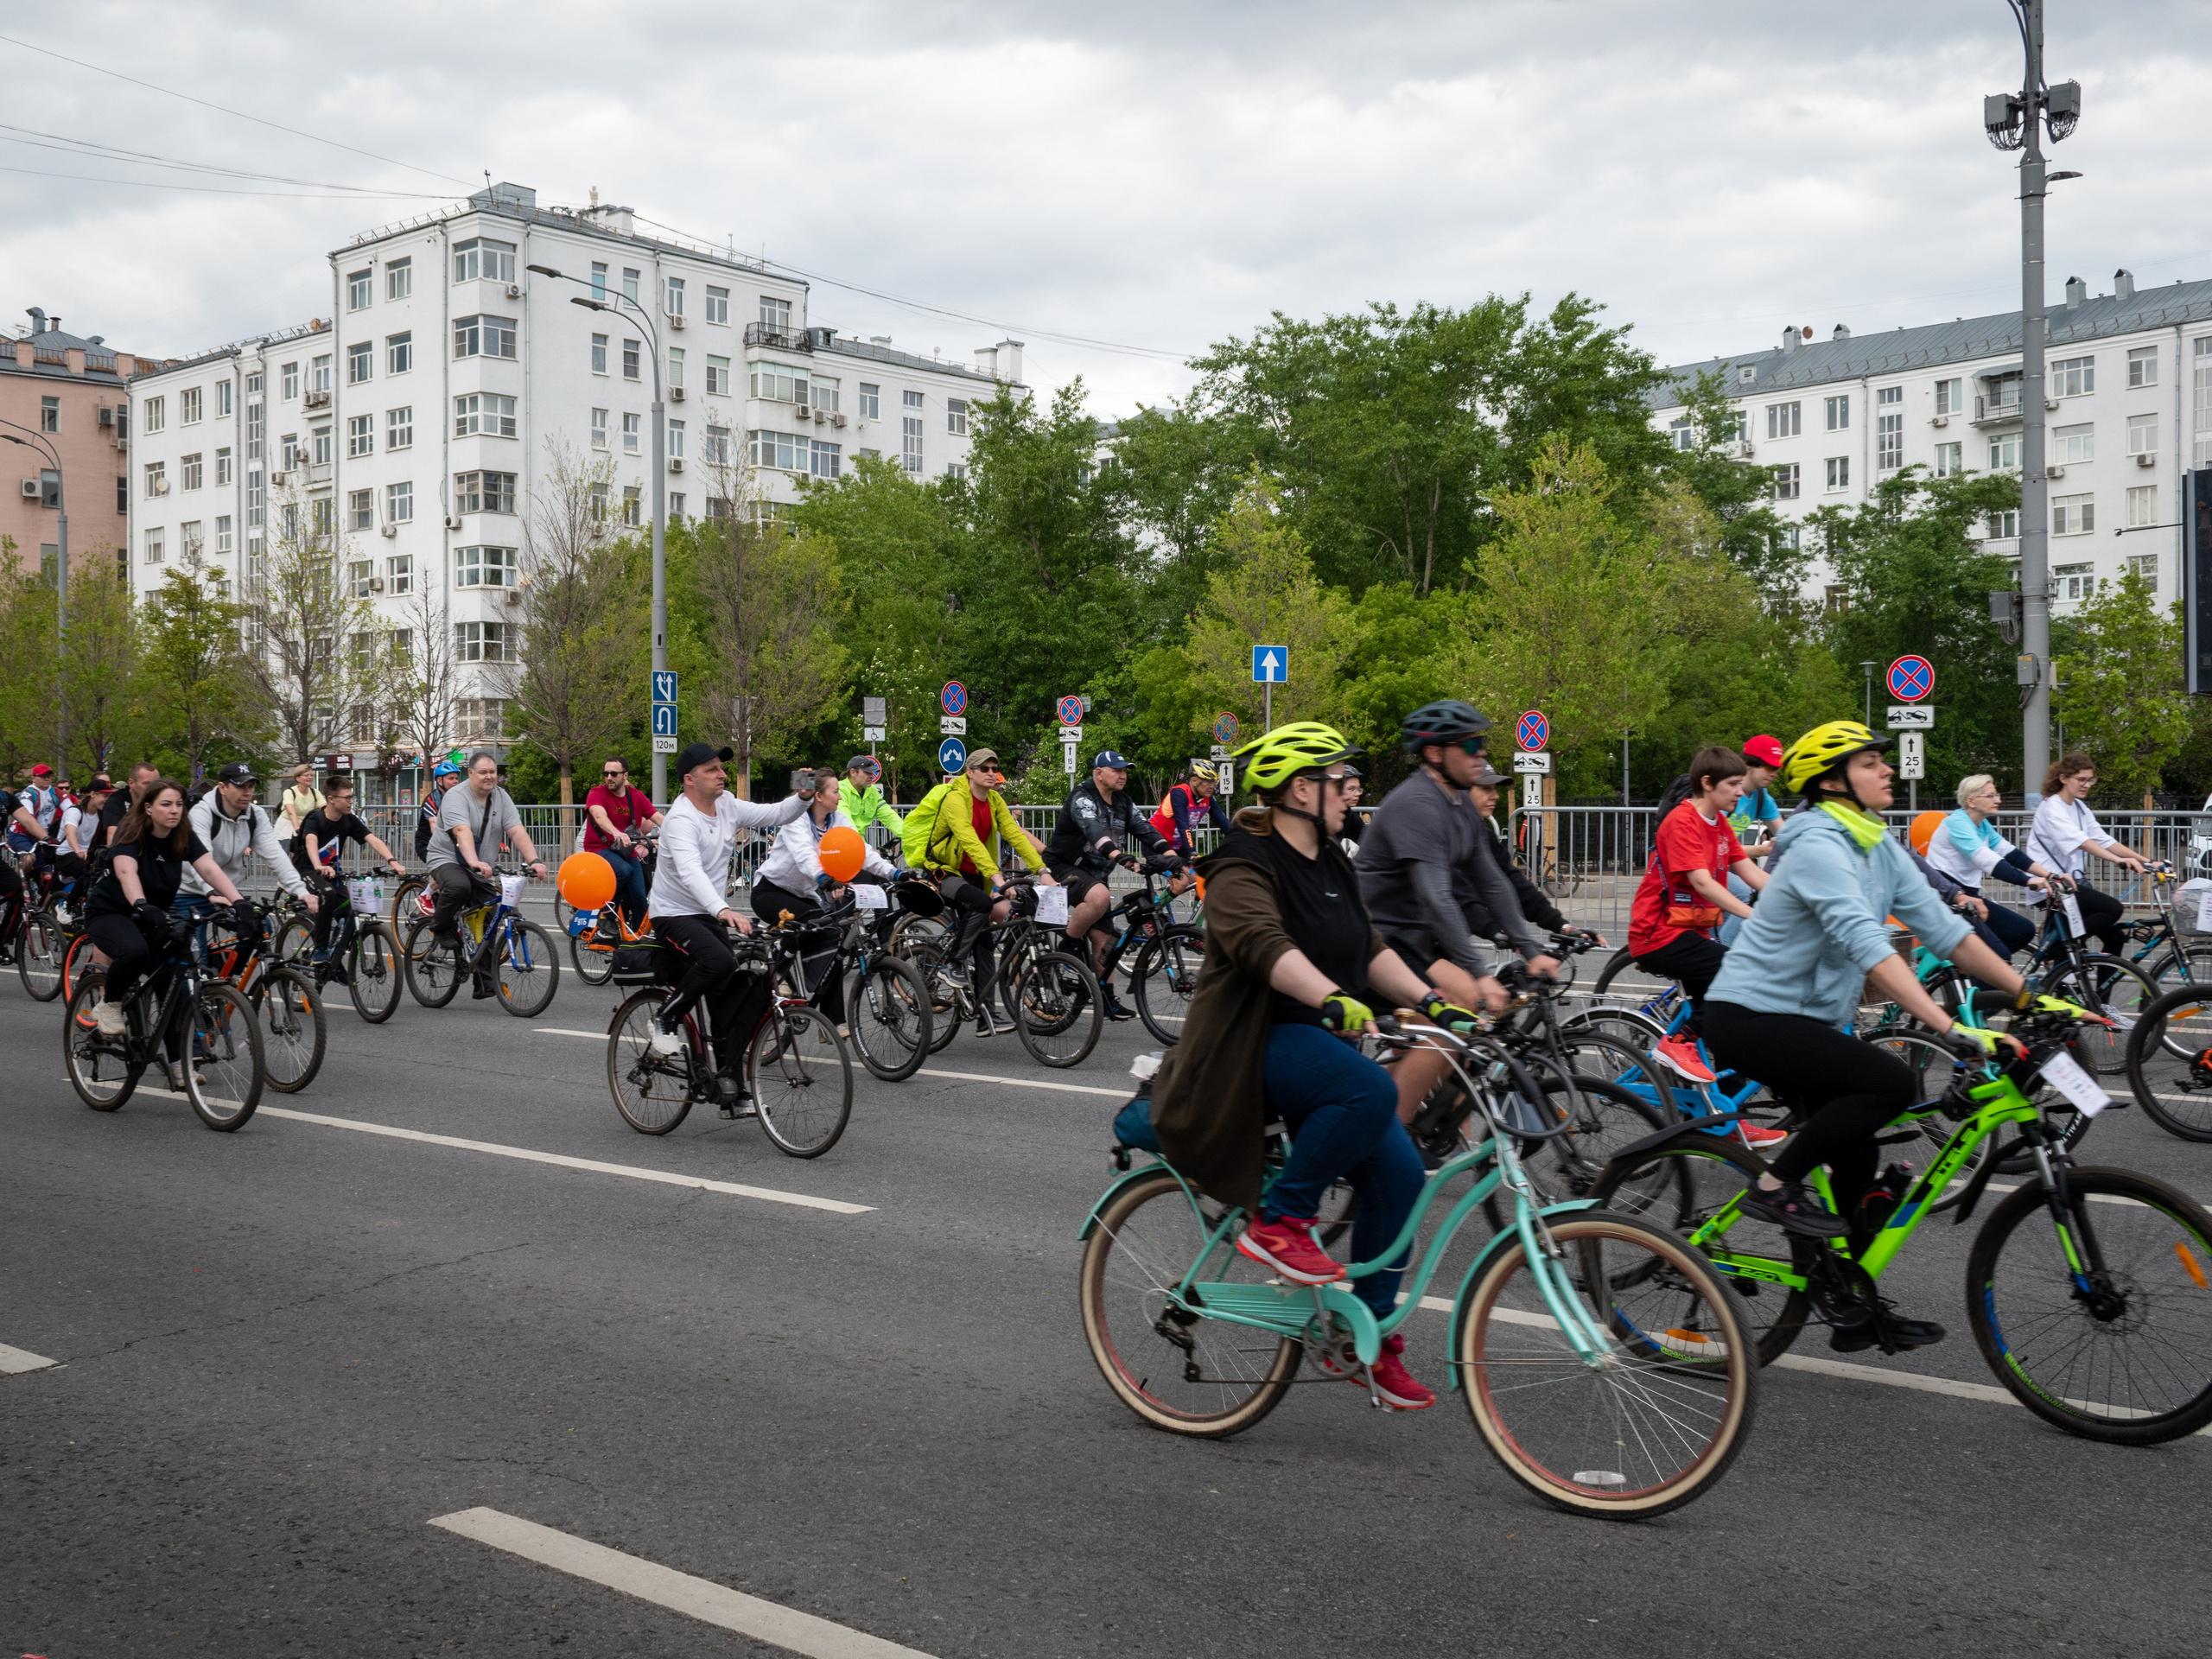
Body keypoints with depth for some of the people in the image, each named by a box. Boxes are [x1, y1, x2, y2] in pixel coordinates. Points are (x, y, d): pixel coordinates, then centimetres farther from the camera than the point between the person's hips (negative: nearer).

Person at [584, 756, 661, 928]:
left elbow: (659, 818, -3)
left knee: (640, 900, -6)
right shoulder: (597, 793, -8)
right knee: (624, 871, -34)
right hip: (600, 849, -4)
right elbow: (599, 815, -28)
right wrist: (617, 833, -49)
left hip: (627, 852, 4)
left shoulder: (637, 797, 5)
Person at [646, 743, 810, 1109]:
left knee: (738, 993, -1)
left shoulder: (727, 806, 2)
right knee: (719, 961, -35)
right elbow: (690, 872, -38)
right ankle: (667, 1020, -10)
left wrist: (803, 797, -18)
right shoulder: (681, 820, -22)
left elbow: (776, 815, 4)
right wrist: (724, 910, -53)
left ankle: (730, 1090, 3)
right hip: (674, 915, -8)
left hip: (709, 916, 8)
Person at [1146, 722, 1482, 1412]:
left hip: (1319, 1042, 9)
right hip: (1254, 1045, -9)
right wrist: (1333, 999, -46)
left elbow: (1370, 948, 15)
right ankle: (1278, 1221, -17)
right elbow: (1264, 944, -32)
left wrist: (1430, 1001, 2)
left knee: (1399, 1174, -4)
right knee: (1372, 1090, -34)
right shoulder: (1245, 867, -14)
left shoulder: (1331, 864, 15)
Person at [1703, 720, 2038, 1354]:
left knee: (1854, 1159, 10)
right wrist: (1950, 1028, -40)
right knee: (1893, 1082, -23)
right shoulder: (1820, 848, -21)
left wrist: (2031, 996, 0)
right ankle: (1775, 1188, -9)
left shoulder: (1880, 846, 8)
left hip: (1807, 1019, 9)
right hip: (1748, 1017, -9)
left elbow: (1942, 927, 6)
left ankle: (1856, 1310, 21)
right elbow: (1867, 946, -33)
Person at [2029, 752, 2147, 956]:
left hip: (2073, 882, 9)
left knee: (2115, 935, 1)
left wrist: (2146, 861, -5)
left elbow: (2104, 841, 6)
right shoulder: (2052, 809, -13)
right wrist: (2119, 860, -41)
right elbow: (2080, 841, -28)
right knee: (2113, 909, -24)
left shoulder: (2079, 808, 14)